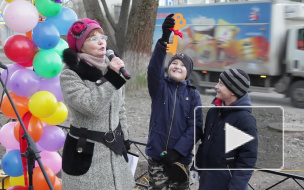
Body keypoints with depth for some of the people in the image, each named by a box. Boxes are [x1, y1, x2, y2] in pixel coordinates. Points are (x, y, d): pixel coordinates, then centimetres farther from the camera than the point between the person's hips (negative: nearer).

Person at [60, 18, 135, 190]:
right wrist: (111, 77, -24)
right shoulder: (70, 74, -12)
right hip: (85, 152, -5)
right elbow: (92, 106, -25)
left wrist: (125, 140, 15)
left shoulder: (111, 69, 7)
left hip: (115, 149, 6)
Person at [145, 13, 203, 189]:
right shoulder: (159, 86, -1)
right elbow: (154, 67, -21)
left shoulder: (193, 94, 1)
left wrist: (177, 151, -16)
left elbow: (195, 126, -5)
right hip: (157, 153, 0)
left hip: (180, 156, 1)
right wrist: (164, 39, -37)